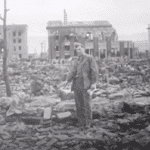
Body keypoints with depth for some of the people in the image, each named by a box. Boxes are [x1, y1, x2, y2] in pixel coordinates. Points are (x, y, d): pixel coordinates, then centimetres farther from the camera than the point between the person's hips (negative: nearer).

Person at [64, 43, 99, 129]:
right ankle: (81, 122, 12)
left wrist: (94, 83, -16)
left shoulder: (90, 58, 1)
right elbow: (73, 71, 8)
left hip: (85, 84, -6)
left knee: (86, 104, -5)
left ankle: (88, 123, 4)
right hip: (76, 84, 6)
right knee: (79, 104, 4)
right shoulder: (77, 61, 20)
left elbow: (95, 71, -6)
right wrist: (68, 80, -8)